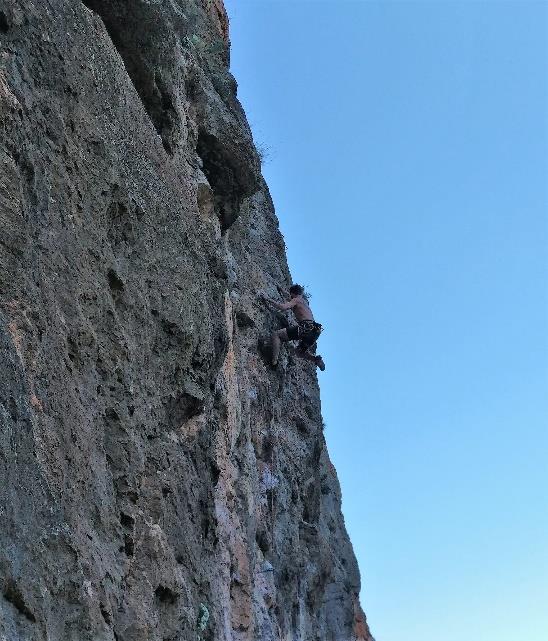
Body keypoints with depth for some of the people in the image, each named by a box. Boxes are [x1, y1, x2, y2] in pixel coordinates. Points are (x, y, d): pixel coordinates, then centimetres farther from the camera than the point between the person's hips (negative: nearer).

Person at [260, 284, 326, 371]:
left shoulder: (296, 300, 3)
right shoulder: (304, 301, 29)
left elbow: (283, 307, -16)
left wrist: (269, 300, -7)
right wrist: (282, 292, 62)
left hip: (305, 328, -9)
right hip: (314, 330, 9)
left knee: (276, 334, -7)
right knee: (299, 351, 30)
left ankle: (274, 361, -22)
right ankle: (316, 359, 5)